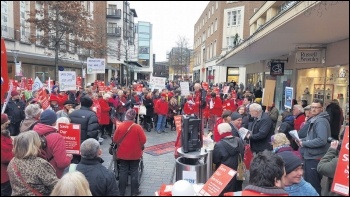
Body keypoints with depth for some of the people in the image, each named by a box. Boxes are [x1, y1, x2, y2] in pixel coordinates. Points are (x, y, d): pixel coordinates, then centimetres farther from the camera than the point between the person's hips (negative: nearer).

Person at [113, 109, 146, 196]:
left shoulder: (120, 126, -11)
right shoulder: (138, 127, -16)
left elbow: (115, 140, -2)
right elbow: (143, 140, -13)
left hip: (122, 153, 2)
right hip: (135, 154, -1)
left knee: (123, 171, 12)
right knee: (134, 172, 11)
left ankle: (121, 191, 21)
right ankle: (134, 191, 18)